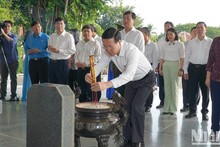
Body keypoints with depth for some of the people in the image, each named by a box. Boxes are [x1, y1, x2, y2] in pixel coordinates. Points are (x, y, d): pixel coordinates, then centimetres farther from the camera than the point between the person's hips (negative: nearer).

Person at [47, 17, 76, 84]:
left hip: (62, 63, -6)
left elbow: (72, 51, -13)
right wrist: (49, 49, -5)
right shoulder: (52, 36, 13)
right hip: (52, 62, 6)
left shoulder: (68, 36, -5)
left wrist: (59, 51, -18)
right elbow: (48, 50, 19)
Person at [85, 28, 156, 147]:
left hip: (146, 79, -6)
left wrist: (107, 84, -67)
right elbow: (100, 65, -27)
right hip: (131, 80, 7)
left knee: (136, 107, -18)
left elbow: (129, 74, -53)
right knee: (126, 107, 5)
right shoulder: (109, 51, -20)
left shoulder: (131, 50, -40)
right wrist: (91, 75, -52)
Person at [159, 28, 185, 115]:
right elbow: (162, 57, 14)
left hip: (175, 65, -3)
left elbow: (182, 58, -3)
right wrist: (160, 68, 6)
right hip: (165, 65, 3)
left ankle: (173, 108, 7)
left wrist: (181, 69, -10)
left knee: (174, 86, -1)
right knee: (166, 86, 4)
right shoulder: (165, 45, 13)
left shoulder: (180, 44, 2)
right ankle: (166, 108, 10)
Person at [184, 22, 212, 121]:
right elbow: (187, 57, 8)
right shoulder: (191, 42, 7)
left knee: (205, 91, 7)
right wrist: (185, 71, 4)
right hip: (193, 67, 2)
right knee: (192, 90, 7)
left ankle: (204, 112, 21)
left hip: (205, 68, -2)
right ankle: (192, 110, 21)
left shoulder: (210, 42, 1)